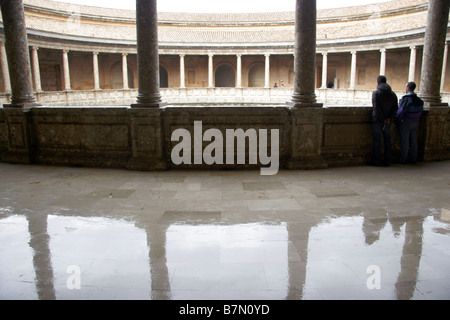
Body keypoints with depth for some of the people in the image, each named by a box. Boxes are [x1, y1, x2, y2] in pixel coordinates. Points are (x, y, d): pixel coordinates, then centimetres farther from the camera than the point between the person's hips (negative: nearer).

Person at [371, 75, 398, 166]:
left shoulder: (376, 92, -7)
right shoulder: (392, 94, 9)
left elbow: (376, 107, -16)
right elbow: (395, 108, 2)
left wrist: (382, 119, -14)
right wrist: (390, 118, -5)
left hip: (377, 120, -5)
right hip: (388, 121, 5)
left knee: (377, 140, 0)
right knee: (387, 140, 11)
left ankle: (376, 161, 2)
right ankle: (387, 161, 14)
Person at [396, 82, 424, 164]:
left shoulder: (405, 99, -19)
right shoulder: (419, 100, 2)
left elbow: (400, 112, -20)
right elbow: (421, 111, 8)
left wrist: (397, 120, -7)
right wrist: (416, 119, 17)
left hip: (405, 123, -6)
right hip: (415, 123, 6)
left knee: (404, 142, 2)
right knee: (413, 141, 14)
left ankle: (403, 159, 9)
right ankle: (413, 158, 22)